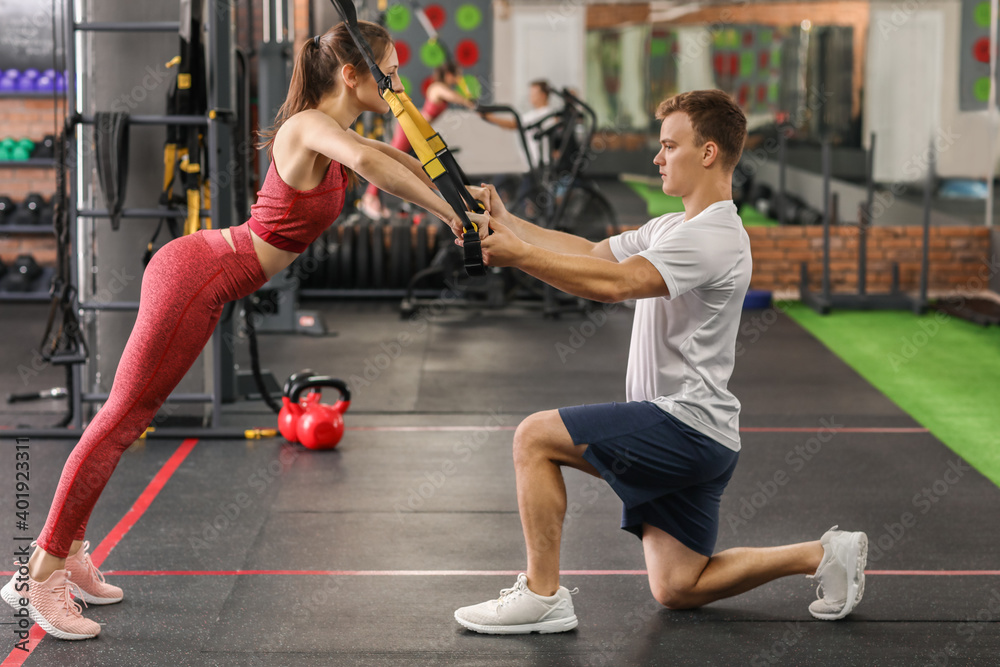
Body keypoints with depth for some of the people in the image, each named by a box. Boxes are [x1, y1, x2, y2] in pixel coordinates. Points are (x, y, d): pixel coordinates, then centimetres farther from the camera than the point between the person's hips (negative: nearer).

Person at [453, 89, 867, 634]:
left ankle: (541, 595, -9)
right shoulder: (673, 228, 17)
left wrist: (519, 255, -27)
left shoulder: (713, 238, -17)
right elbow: (592, 252, 15)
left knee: (535, 437, -14)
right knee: (676, 590, 14)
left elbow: (615, 284, -29)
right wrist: (508, 224, 4)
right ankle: (823, 554, 19)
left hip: (686, 424, -10)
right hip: (692, 437, 10)